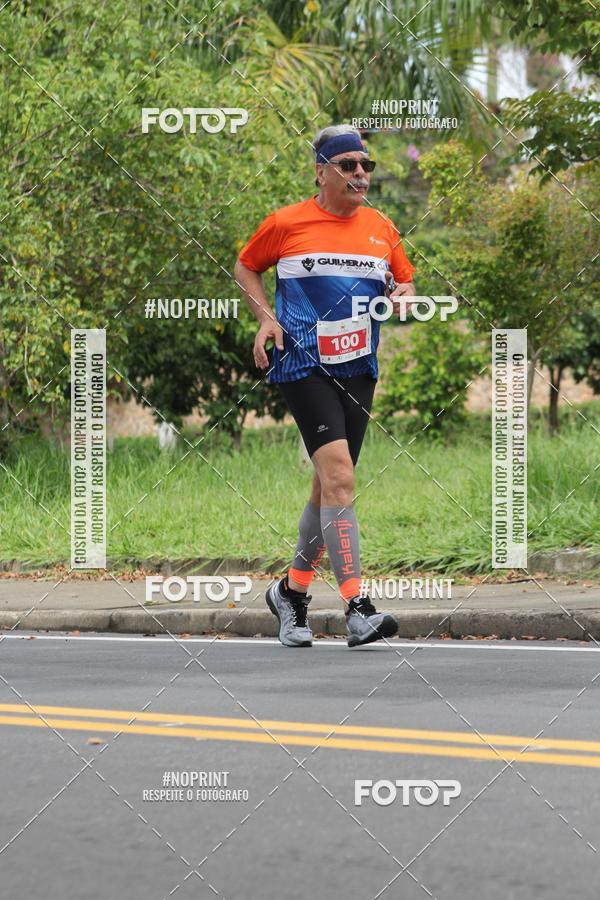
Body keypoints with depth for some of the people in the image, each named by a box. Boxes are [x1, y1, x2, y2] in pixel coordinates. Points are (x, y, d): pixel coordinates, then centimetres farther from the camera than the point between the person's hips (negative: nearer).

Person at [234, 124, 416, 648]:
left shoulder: (381, 229, 10)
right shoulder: (286, 224, -2)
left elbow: (405, 281, 22)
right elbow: (246, 267, 13)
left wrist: (403, 297, -2)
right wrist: (266, 317, -2)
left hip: (358, 369, 5)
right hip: (302, 365, -5)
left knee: (330, 487, 11)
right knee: (339, 476, -19)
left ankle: (292, 591, 30)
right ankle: (357, 609, -24)